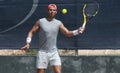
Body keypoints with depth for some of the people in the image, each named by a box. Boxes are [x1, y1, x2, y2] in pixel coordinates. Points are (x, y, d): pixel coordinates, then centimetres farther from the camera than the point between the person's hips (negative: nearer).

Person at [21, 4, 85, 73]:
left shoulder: (59, 23, 3)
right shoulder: (40, 22, -1)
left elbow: (68, 33, -4)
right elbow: (31, 32, 5)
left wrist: (77, 31, -21)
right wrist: (28, 43, -7)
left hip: (54, 52, 1)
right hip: (42, 52, -1)